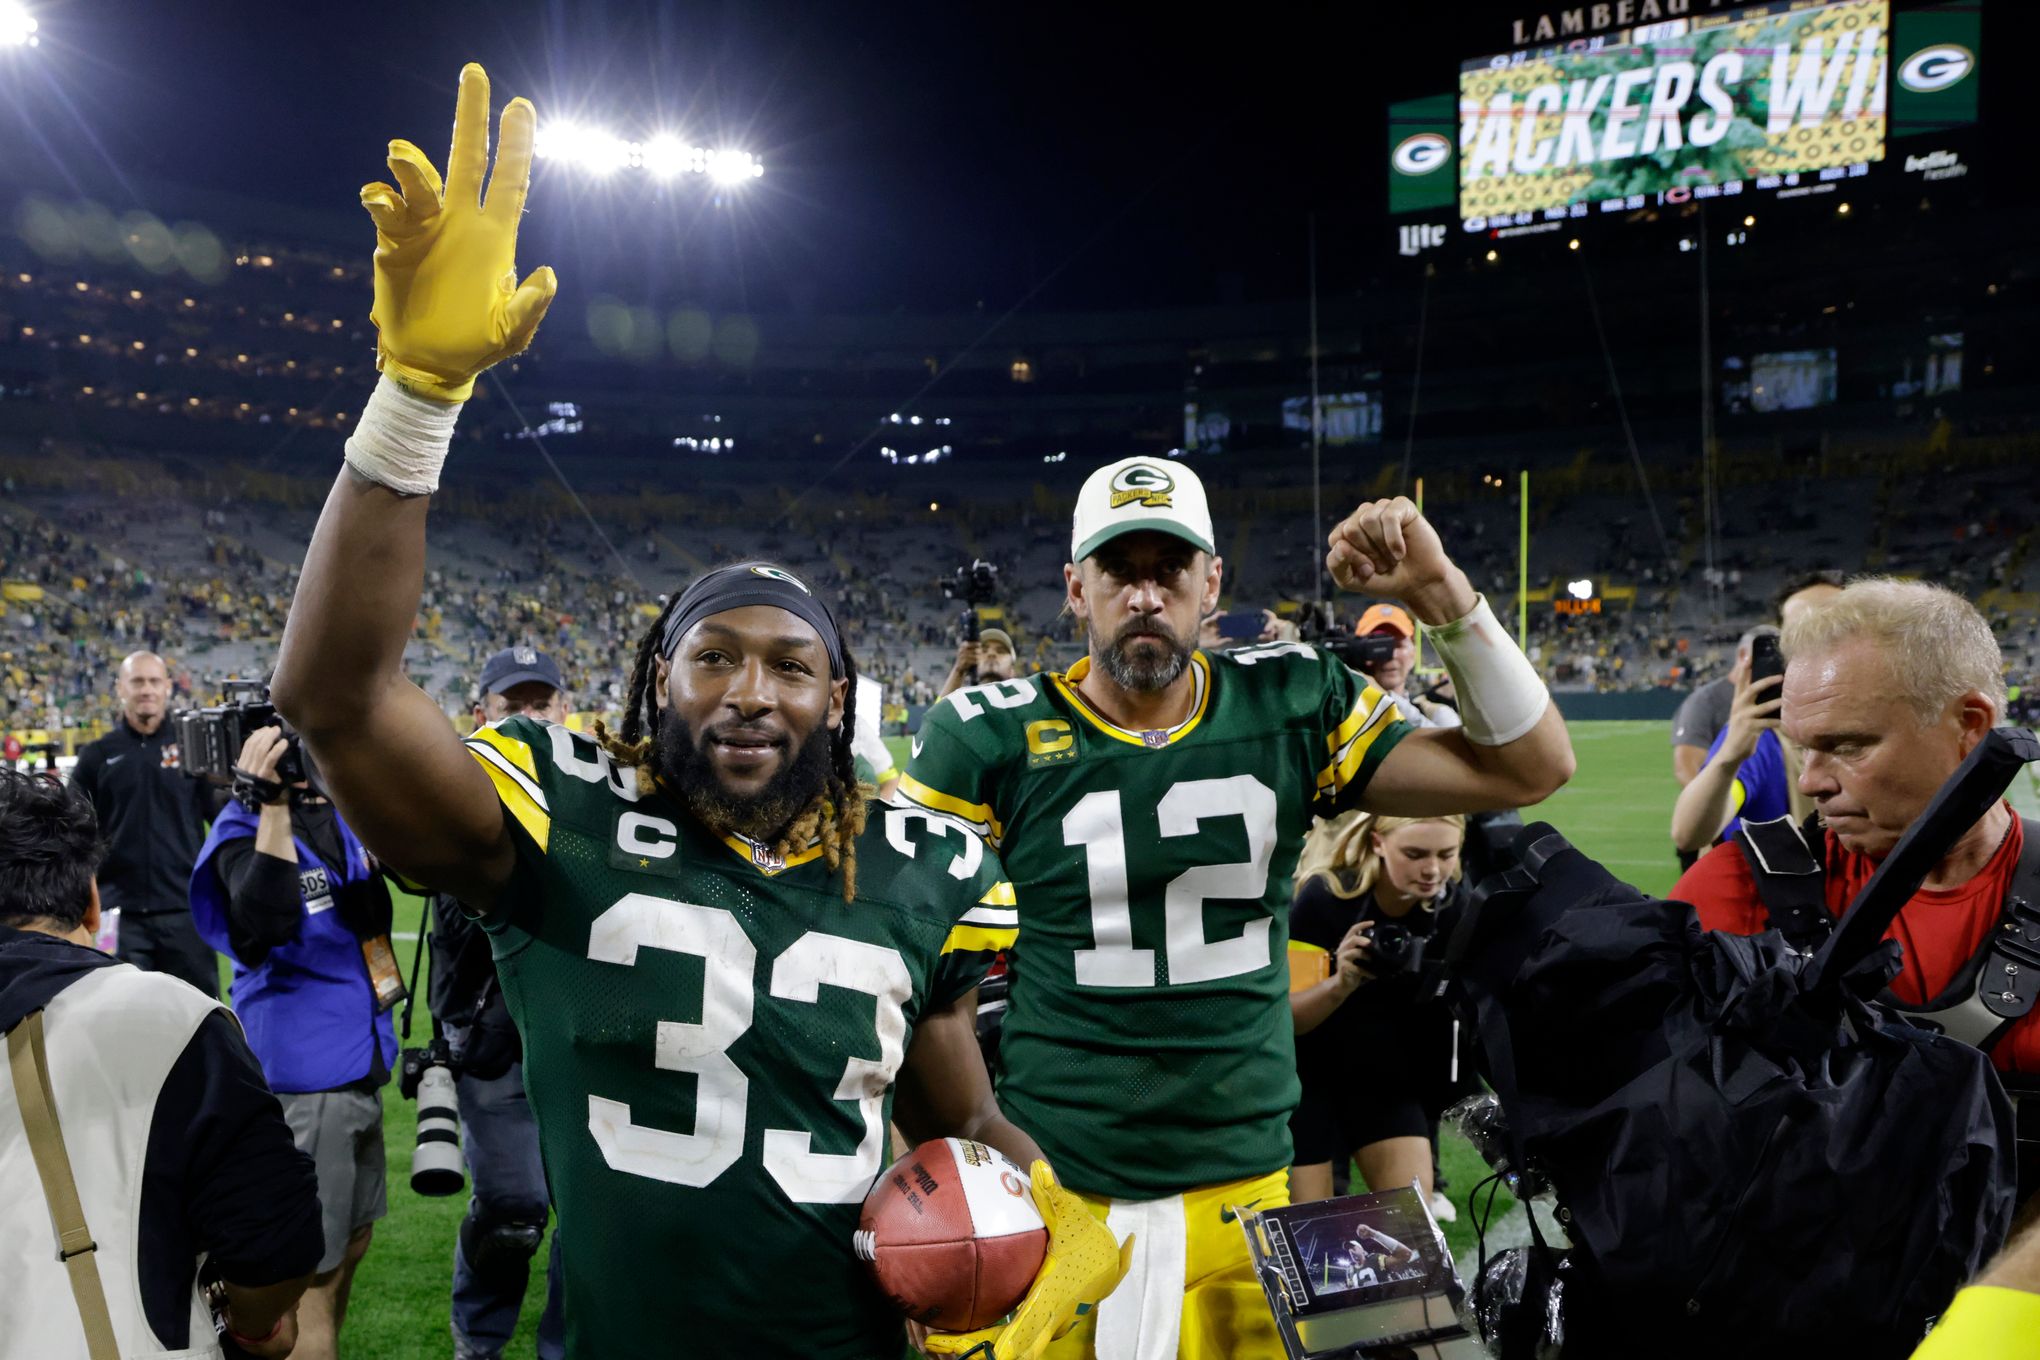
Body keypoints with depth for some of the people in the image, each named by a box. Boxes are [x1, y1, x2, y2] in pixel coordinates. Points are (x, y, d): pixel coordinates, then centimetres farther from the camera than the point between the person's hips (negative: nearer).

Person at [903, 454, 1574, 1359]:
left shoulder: (1288, 707, -1)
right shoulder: (995, 736, -8)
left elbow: (1530, 769, -1)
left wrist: (1440, 593, -12)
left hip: (1241, 1190, 2)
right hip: (1044, 1192, -2)